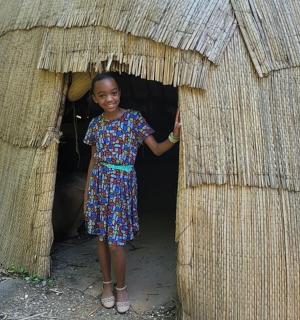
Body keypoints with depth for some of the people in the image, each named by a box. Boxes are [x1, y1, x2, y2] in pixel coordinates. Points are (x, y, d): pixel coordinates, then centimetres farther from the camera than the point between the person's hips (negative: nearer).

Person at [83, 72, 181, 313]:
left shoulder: (134, 118, -5)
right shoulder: (95, 123, 5)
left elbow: (157, 149, -5)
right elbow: (94, 160, 11)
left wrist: (174, 136, -24)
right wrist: (87, 192, 12)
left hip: (122, 183, -4)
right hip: (98, 183, 4)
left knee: (115, 242, -3)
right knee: (101, 237, 12)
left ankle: (121, 287, 21)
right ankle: (107, 283, 31)